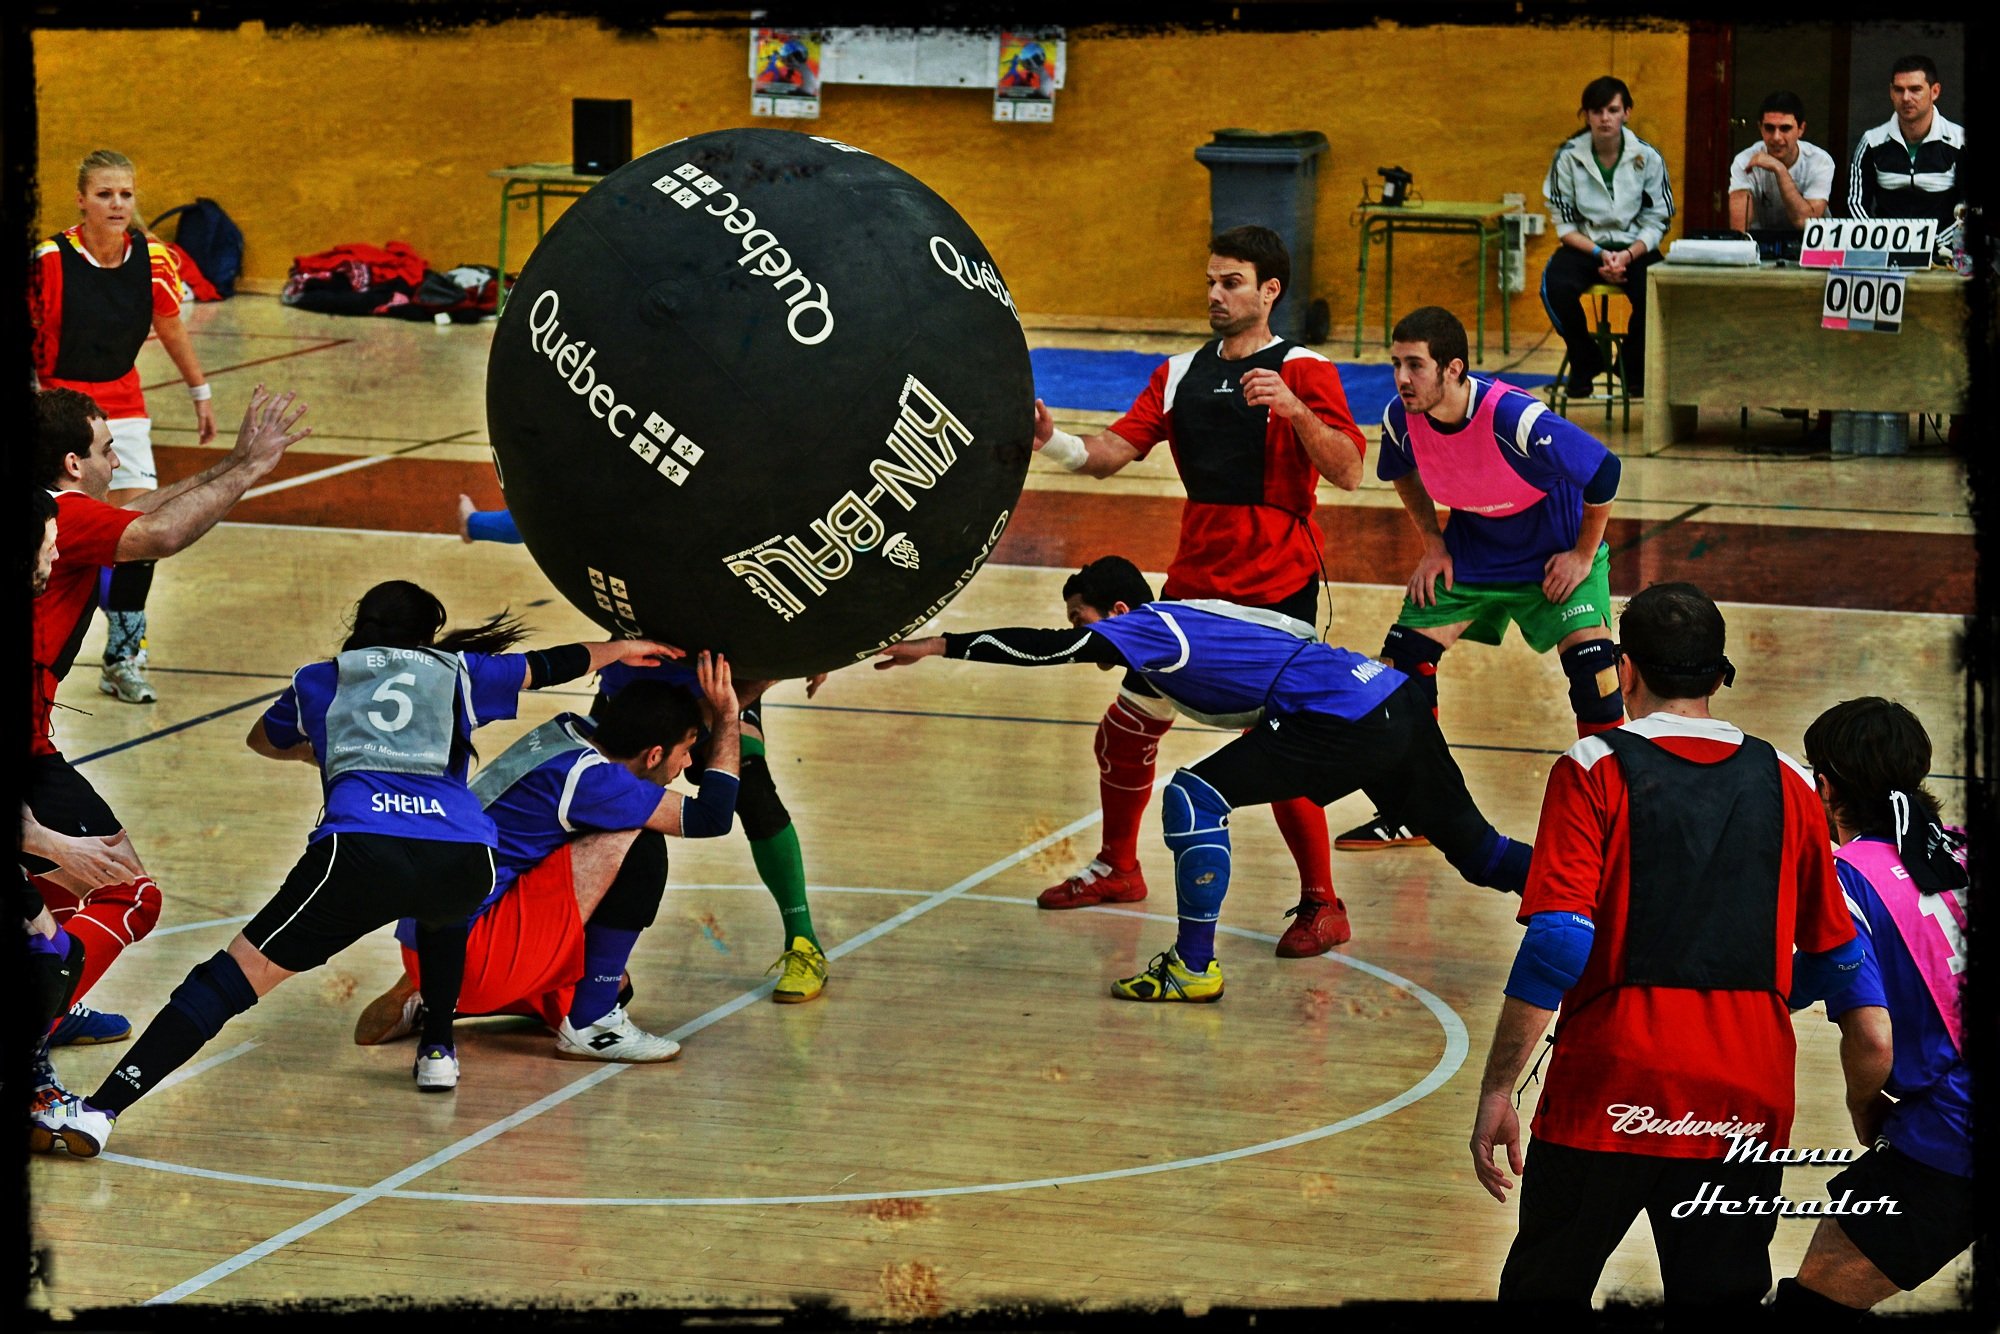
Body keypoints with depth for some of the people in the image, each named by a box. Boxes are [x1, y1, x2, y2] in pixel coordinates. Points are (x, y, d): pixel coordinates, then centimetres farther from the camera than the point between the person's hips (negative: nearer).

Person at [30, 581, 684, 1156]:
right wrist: (620, 648, 56)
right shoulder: (457, 673, 26)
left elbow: (262, 740, 47)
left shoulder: (318, 681, 28)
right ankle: (437, 1051, 36)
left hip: (360, 852, -2)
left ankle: (98, 1113, -17)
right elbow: (548, 665, 38)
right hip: (464, 861, 2)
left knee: (233, 975, -5)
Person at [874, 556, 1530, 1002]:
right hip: (1398, 705, 10)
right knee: (1478, 853, 16)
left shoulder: (1151, 626, -6)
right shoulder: (1185, 618, 20)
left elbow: (1050, 648, -16)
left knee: (1194, 797, -7)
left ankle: (1193, 967, -4)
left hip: (1347, 721, -10)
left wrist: (941, 645, -13)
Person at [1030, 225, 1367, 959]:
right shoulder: (1182, 373, 11)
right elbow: (1112, 451, 5)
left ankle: (1321, 905, 0)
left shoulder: (1303, 370, -7)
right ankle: (1117, 868, 32)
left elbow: (1347, 471, -18)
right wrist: (1051, 441, -14)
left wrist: (1295, 410, -33)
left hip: (1276, 591, -6)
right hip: (1196, 582, 6)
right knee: (1125, 728, 10)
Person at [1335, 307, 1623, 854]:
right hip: (1470, 553, 5)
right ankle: (1408, 814, 13)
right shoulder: (1401, 418, -19)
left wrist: (1583, 555, -16)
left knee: (1591, 659, -23)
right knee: (1404, 655, -3)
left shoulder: (1515, 419, -36)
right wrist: (1433, 545, 2)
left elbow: (1604, 471, -25)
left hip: (1556, 555, -5)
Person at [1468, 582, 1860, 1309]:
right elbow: (1835, 962, 15)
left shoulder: (1596, 768, -3)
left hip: (1612, 1093, -3)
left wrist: (1497, 1089, -7)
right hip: (1747, 1105, 3)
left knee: (1545, 1287, 12)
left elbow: (1557, 944, -13)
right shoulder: (1787, 784, 8)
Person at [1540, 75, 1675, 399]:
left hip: (1634, 247, 0)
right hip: (1584, 245, 0)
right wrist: (1599, 254, -18)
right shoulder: (1568, 157, -4)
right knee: (1555, 286, -32)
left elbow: (1656, 223, -2)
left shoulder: (1648, 157, -4)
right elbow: (1564, 224, -2)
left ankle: (1634, 365, -1)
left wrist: (1628, 255, -19)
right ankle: (1585, 360, -3)